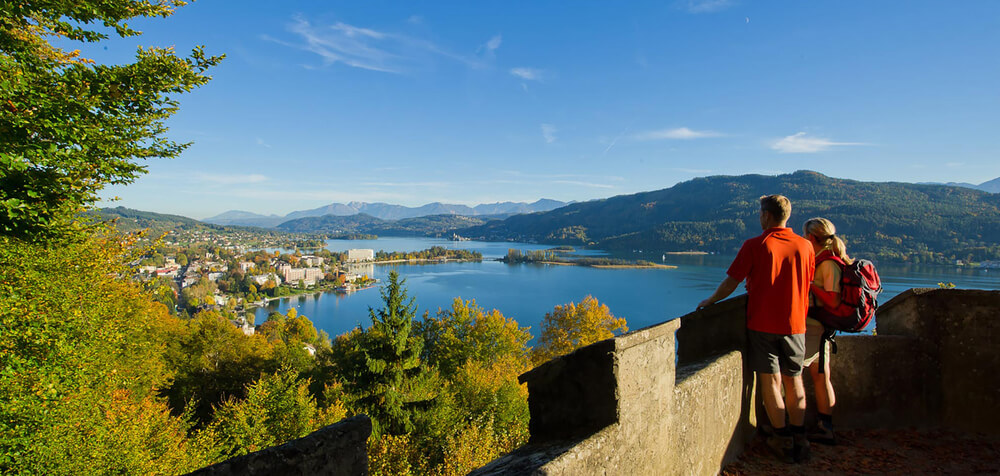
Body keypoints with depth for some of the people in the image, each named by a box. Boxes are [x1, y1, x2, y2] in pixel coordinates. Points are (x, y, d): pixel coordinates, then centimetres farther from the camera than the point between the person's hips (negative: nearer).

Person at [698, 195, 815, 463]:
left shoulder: (755, 245, -11)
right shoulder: (805, 246, 1)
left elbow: (731, 282, -9)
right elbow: (808, 285, 13)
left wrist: (710, 301, 7)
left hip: (762, 322, -4)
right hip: (794, 323, 4)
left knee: (771, 381, 4)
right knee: (794, 381, 13)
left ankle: (783, 441, 10)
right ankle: (799, 440, 18)